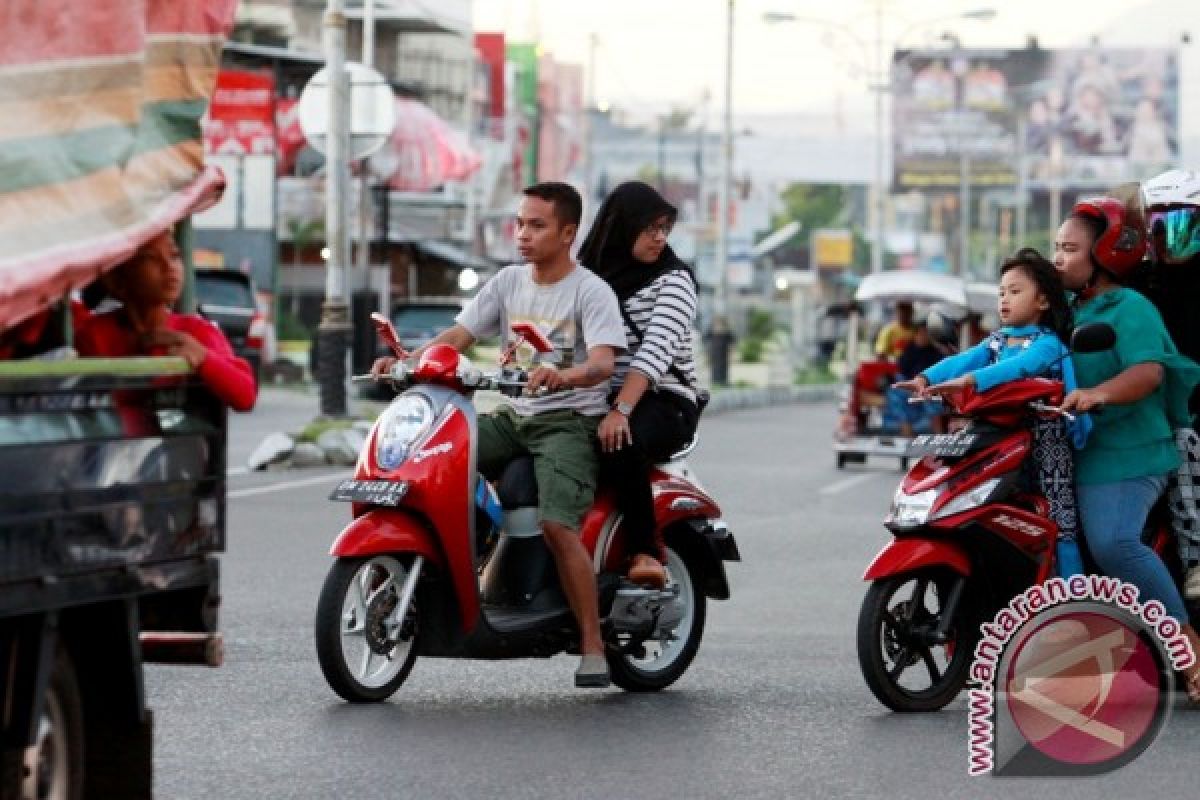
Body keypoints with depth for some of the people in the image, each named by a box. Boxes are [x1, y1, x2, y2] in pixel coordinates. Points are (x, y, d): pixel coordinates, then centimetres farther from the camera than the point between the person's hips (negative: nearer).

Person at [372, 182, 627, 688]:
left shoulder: (591, 291, -7)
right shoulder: (509, 282, 12)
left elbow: (604, 362, -22)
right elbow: (458, 335, 5)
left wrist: (564, 374, -45)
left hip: (571, 419, -7)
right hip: (515, 416, 7)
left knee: (557, 525, -26)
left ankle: (593, 646, -20)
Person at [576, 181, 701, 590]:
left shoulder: (673, 280, -2)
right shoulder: (589, 277, 14)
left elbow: (655, 349, -17)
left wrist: (621, 411, -31)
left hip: (663, 404, -4)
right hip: (596, 401, 4)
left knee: (618, 444, -37)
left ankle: (646, 553, -26)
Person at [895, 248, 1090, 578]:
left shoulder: (1048, 343, -7)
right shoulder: (996, 342, 14)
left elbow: (1018, 366, -27)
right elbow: (964, 360, -3)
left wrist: (969, 381, -41)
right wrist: (926, 379, -22)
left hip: (1045, 450, -7)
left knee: (1059, 526, -6)